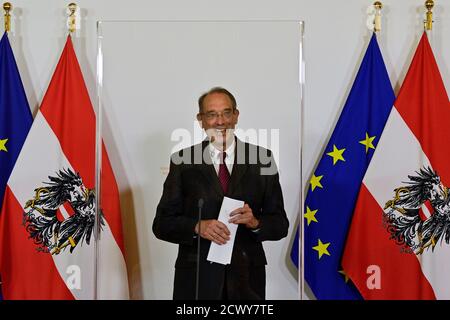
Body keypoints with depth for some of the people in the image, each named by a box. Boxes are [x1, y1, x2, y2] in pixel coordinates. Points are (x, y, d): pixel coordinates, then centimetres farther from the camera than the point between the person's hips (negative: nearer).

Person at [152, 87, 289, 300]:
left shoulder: (261, 158, 1)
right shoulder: (183, 161, 0)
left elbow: (280, 225, 3)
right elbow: (162, 224, -1)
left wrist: (255, 223, -17)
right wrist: (197, 227, -18)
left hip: (246, 280, 1)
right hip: (197, 278, -1)